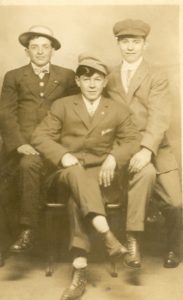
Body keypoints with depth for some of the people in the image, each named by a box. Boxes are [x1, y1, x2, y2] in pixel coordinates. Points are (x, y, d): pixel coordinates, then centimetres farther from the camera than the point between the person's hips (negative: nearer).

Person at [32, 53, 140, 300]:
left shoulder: (118, 111, 12)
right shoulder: (62, 106, 9)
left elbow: (132, 140, 9)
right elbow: (40, 137, 2)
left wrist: (113, 158, -12)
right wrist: (63, 155, -16)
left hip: (101, 170, 0)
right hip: (68, 169, 0)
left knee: (77, 197, -33)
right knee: (77, 173, -38)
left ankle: (79, 269, -32)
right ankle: (107, 236, -49)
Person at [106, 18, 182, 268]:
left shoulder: (157, 77, 3)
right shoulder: (110, 78, 14)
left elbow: (158, 118, -11)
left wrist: (146, 150, -28)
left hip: (154, 150, 0)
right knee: (141, 174, -33)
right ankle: (133, 239, -21)